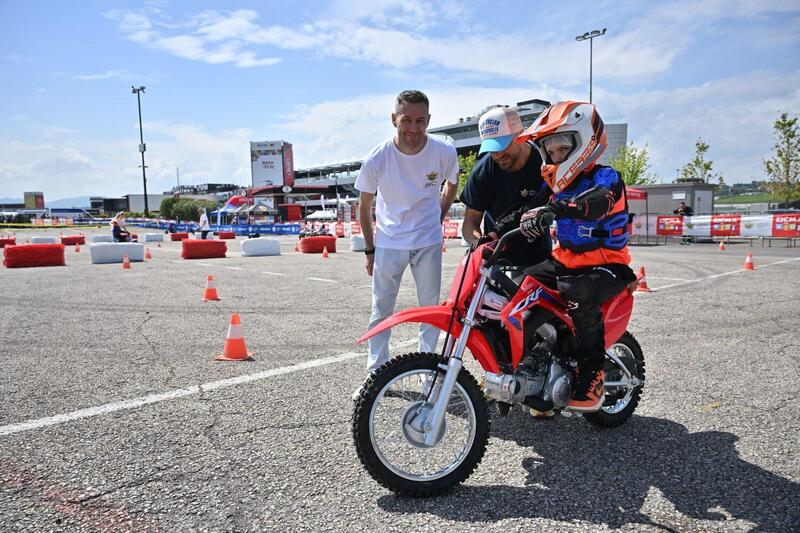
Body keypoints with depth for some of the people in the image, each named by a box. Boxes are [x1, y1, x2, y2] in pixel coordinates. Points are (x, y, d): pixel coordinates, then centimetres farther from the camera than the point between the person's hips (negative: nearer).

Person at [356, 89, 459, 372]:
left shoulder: (445, 153, -14)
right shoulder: (376, 159, -16)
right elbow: (365, 207, -2)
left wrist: (438, 219, 8)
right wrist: (370, 250, 2)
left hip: (429, 243, 1)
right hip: (388, 244, -1)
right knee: (381, 312, 5)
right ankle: (375, 373, 17)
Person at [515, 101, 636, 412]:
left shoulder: (606, 178, -12)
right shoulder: (558, 183, 12)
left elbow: (596, 203, -37)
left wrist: (552, 210, -55)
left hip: (606, 264, -7)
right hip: (565, 261, 8)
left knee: (578, 294, -37)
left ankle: (593, 377, -21)